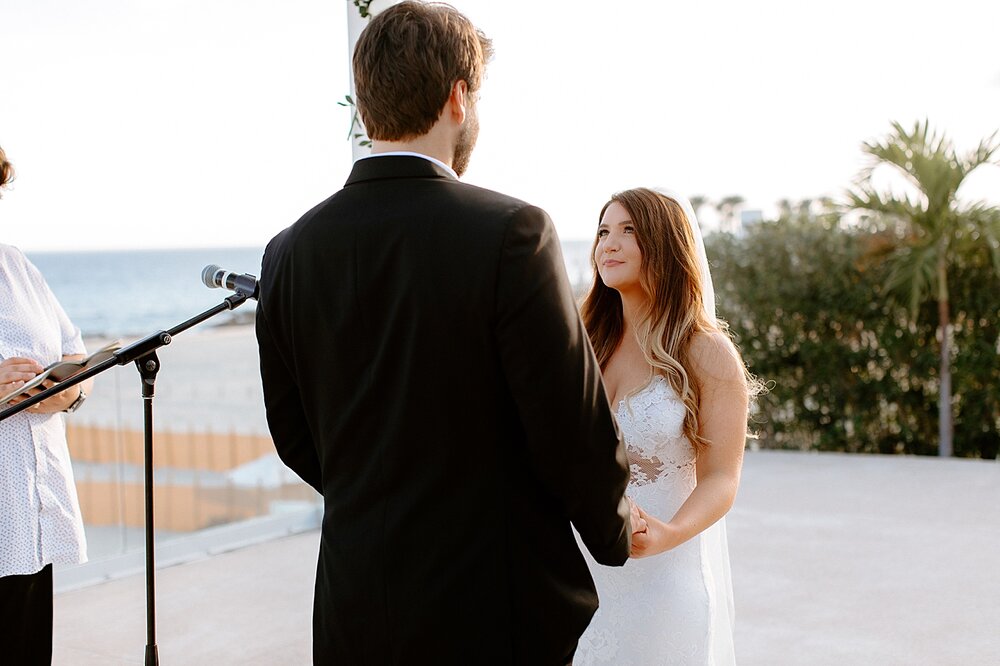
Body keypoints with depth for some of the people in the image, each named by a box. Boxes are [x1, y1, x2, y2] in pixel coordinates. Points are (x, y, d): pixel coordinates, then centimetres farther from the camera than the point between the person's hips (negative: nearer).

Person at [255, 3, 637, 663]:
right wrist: (617, 530, 6)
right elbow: (576, 427, -13)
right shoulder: (512, 234, -16)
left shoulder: (291, 251, -1)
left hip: (356, 613, 5)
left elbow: (295, 436, 8)